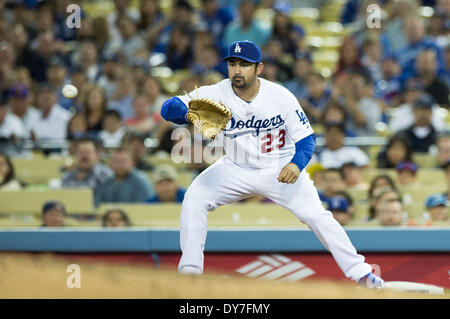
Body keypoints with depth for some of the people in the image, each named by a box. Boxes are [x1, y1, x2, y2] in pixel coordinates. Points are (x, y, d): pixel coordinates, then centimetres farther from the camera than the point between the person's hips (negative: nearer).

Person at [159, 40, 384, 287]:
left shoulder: (280, 96, -18)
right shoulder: (216, 94, -17)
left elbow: (306, 138, -13)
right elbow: (168, 108, -25)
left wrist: (296, 164, -35)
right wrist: (189, 114, -49)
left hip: (280, 169, -2)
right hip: (236, 170, 2)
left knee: (316, 215, -16)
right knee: (194, 197, -20)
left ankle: (360, 272, -2)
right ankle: (190, 270, -14)